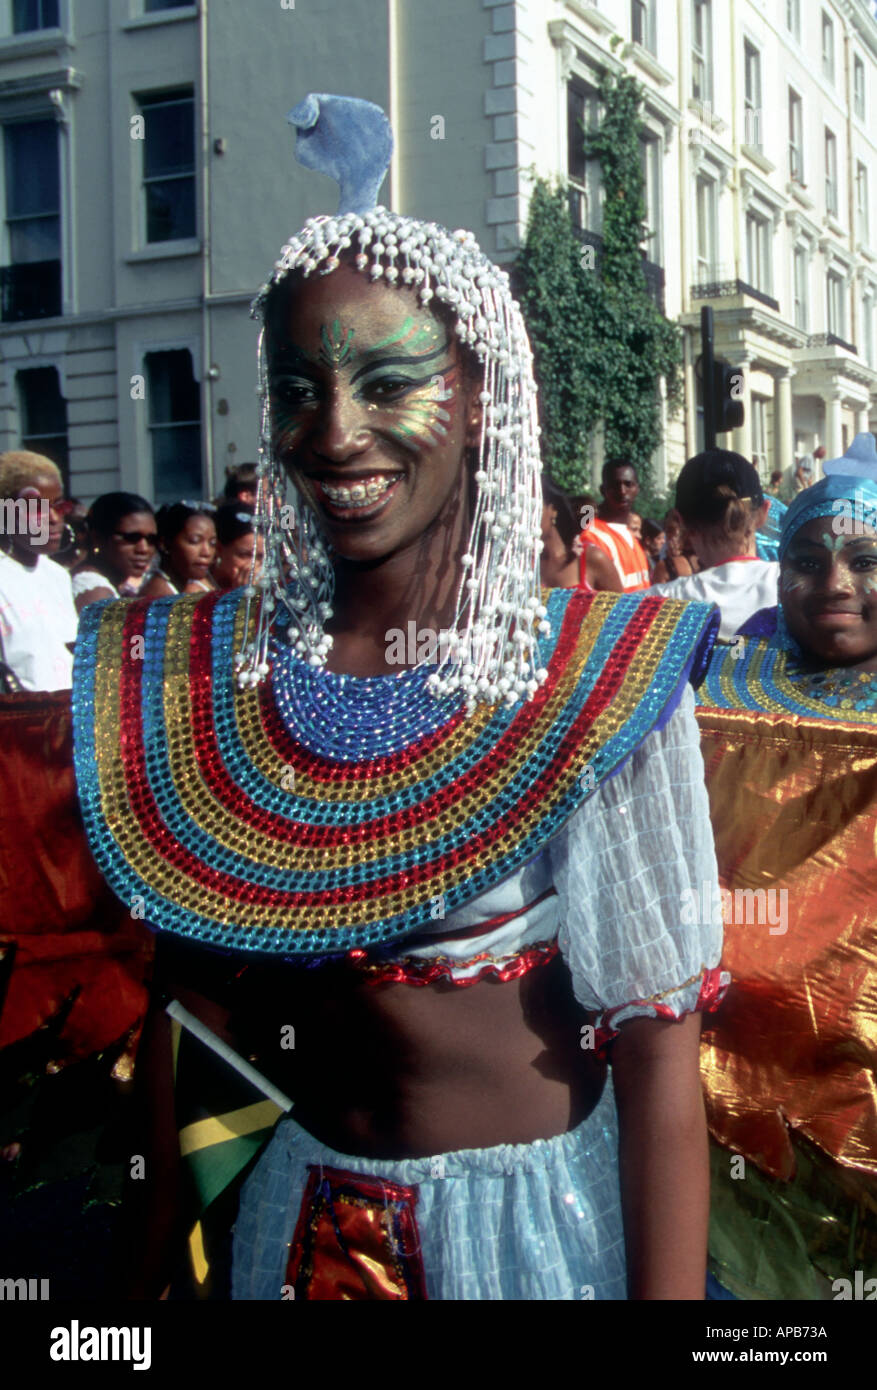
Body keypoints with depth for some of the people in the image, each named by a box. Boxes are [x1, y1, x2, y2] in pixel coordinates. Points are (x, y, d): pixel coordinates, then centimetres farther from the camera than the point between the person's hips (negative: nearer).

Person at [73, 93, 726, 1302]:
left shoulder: (600, 678, -16)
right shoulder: (201, 670, -6)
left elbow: (656, 1039, -17)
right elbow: (192, 990, 1)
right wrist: (160, 1258, 2)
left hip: (540, 1211, -3)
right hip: (294, 1210, 3)